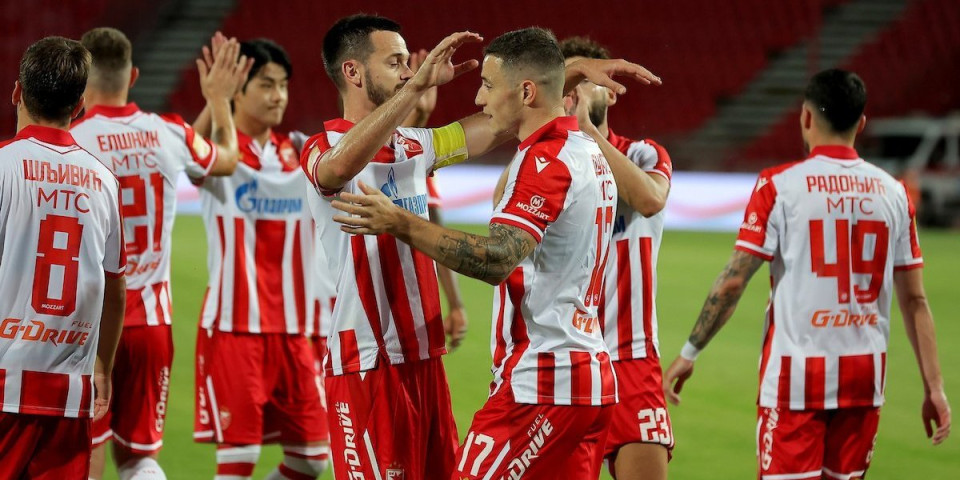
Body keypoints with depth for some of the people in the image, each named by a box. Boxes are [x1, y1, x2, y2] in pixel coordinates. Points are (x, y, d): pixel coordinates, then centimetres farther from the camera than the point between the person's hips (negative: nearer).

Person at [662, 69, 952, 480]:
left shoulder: (779, 186, -6)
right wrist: (933, 386, 10)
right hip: (865, 375, 4)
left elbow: (732, 282, -8)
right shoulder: (893, 192, 5)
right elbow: (915, 300, 6)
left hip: (796, 374, -4)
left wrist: (688, 354, 1)